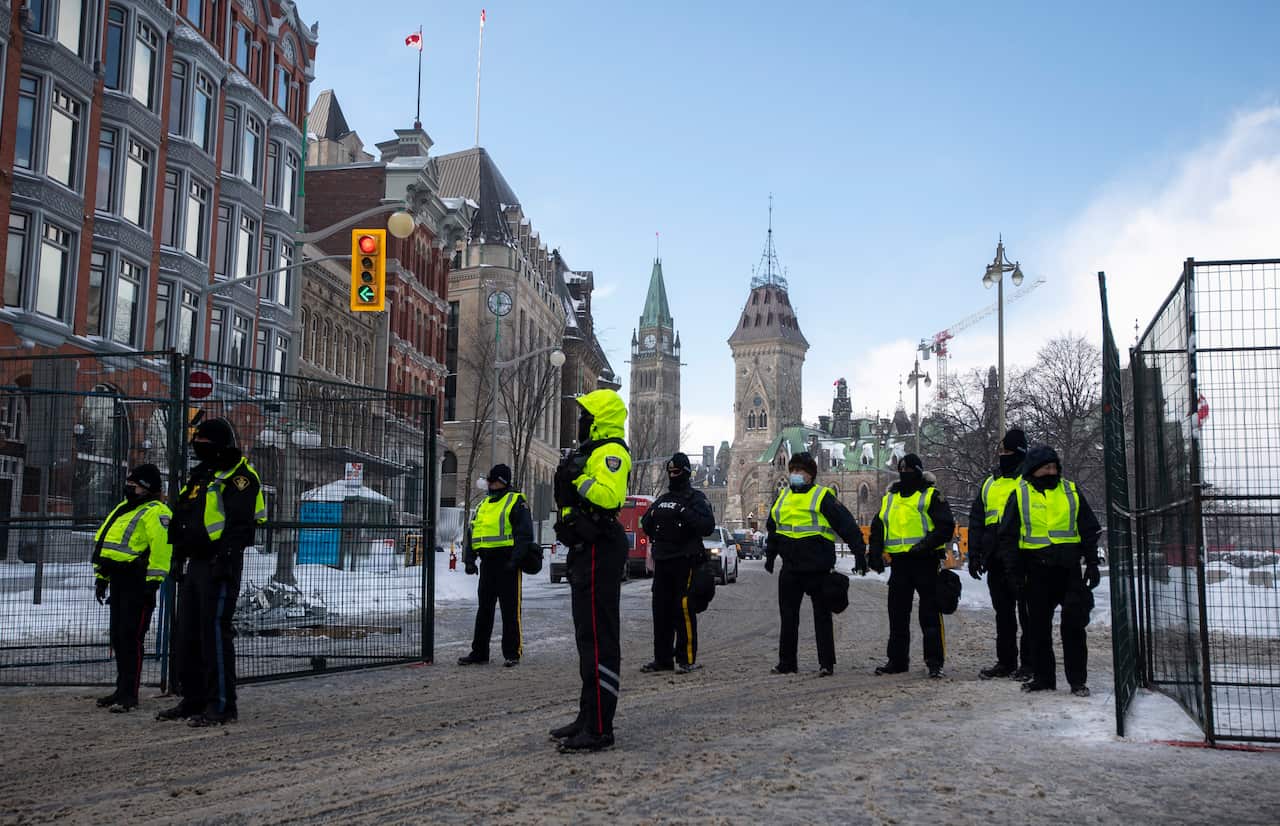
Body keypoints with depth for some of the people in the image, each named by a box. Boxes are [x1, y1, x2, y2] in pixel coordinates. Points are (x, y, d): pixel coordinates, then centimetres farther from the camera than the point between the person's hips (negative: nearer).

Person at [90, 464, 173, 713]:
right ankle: (122, 690, 23)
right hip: (119, 581, 10)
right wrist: (101, 577, 22)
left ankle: (129, 694, -6)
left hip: (138, 583, -10)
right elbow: (103, 541, 26)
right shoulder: (122, 510, 20)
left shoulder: (155, 512, -11)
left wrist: (153, 581, -25)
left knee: (130, 638, -10)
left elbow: (161, 547, -21)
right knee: (118, 637, 13)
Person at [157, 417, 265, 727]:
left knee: (215, 632, -10)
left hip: (219, 564, -10)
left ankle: (222, 704, -5)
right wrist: (179, 557, 22)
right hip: (193, 563, 10)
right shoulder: (199, 476, 21)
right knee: (187, 634, 12)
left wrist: (225, 559, -26)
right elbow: (182, 522, 27)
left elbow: (239, 524, -18)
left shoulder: (239, 477, -9)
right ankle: (194, 699, 21)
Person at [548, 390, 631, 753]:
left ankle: (599, 729, -9)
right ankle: (588, 718, 24)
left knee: (598, 637, -11)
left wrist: (578, 477, -22)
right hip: (587, 550, 12)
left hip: (599, 551, -12)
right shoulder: (592, 452, 22)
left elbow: (609, 495, -29)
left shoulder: (611, 452, -12)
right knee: (588, 636, 15)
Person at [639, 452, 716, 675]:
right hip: (662, 560, 7)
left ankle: (687, 658, -3)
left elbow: (708, 526, -12)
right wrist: (651, 517, 2)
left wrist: (685, 514, -22)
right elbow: (646, 525, 23)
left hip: (685, 561, -7)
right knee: (660, 609, 7)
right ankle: (663, 658, 14)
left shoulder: (696, 498, 0)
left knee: (684, 608, -9)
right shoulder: (662, 500, 20)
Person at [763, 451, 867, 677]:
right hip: (790, 567, 6)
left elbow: (847, 524, -8)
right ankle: (786, 662, 17)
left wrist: (859, 552, -13)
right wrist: (770, 555, 28)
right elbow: (772, 528, 28)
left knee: (822, 615, 1)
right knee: (788, 615, 9)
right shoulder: (783, 497, 14)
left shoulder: (823, 496, -5)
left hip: (817, 567, -6)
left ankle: (827, 663, 7)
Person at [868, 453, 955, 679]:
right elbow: (877, 529, 20)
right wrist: (876, 554, 6)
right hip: (899, 563, 6)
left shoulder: (931, 496, 0)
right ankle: (897, 659, 18)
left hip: (925, 561, -5)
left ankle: (935, 662, 1)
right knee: (897, 614, 10)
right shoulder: (889, 498, 16)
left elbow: (946, 525, -9)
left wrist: (927, 544, -22)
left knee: (930, 614, -4)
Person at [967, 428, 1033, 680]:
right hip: (996, 561, 6)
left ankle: (1029, 663, 5)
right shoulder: (989, 484, 18)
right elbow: (976, 522, 18)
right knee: (1003, 613, 11)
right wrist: (974, 555, 10)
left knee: (1027, 613, -1)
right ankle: (1006, 661, 18)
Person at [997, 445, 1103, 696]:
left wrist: (1092, 564, 4)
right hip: (1036, 570, 0)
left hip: (1068, 569, 0)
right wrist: (1015, 570, -1)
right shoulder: (1020, 495, 4)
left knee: (1073, 625, -3)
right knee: (1039, 627, 6)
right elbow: (1008, 535, 5)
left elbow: (1090, 531, 12)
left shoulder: (1071, 492, 8)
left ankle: (1078, 680, 4)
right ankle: (1043, 677, 17)